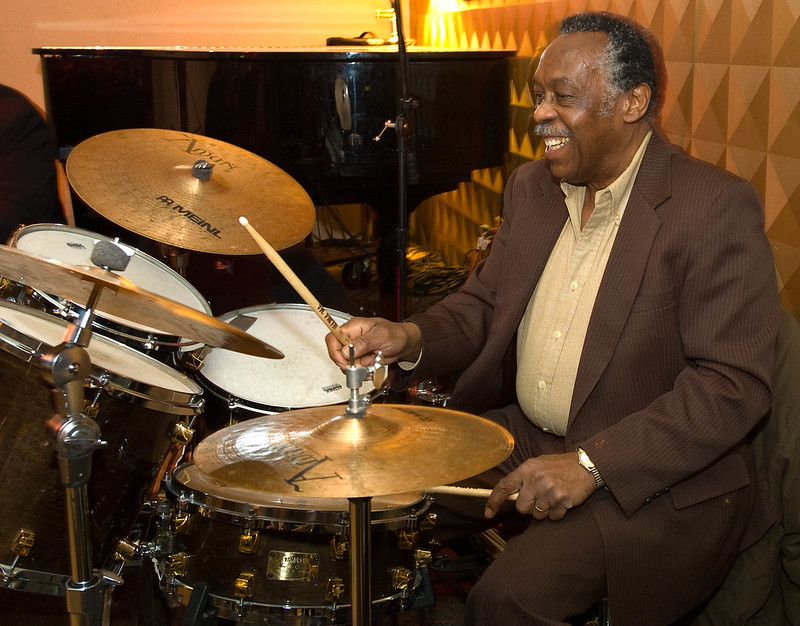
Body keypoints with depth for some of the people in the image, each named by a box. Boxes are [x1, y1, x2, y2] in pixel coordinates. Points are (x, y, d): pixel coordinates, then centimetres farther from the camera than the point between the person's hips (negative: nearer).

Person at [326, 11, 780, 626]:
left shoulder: (717, 207, -17)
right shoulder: (532, 187, 7)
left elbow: (734, 383, -21)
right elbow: (482, 305, 11)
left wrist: (591, 463, -27)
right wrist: (409, 338, -11)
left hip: (659, 477, -7)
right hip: (524, 436, 7)